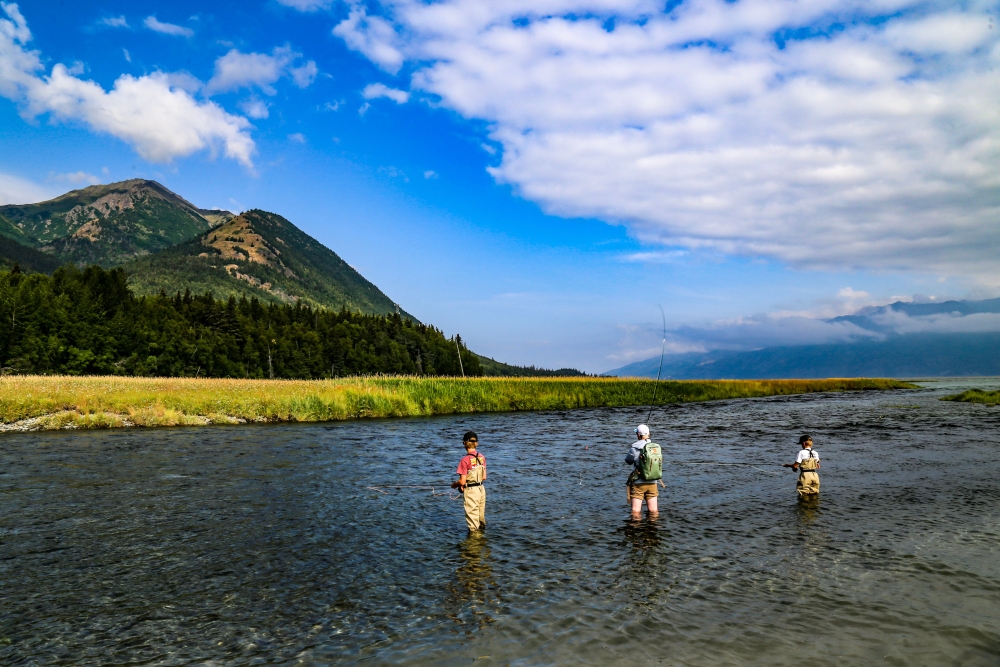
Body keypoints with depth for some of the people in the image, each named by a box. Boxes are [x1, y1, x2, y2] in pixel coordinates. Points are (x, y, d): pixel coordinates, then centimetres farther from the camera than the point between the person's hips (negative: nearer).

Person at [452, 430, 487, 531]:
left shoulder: (465, 460, -19)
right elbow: (484, 477, 7)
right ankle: (482, 528, 41)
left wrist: (454, 484, 2)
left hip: (470, 491, -6)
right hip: (481, 488, 7)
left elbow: (462, 481, -17)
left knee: (472, 513, 6)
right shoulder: (482, 457, 0)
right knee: (481, 512, 24)